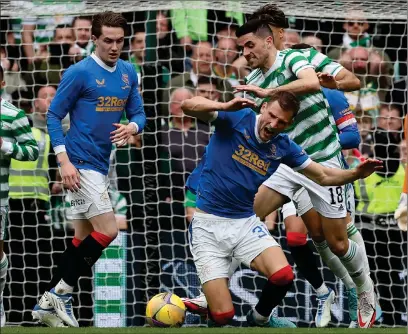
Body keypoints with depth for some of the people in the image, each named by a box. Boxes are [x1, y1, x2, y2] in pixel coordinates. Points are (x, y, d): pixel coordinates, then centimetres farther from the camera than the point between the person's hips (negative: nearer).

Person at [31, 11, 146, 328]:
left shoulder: (128, 73, 8)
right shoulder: (79, 73, -12)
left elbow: (138, 113, 12)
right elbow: (54, 115, -8)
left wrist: (132, 127, -13)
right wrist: (64, 161, -16)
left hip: (101, 165, 8)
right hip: (80, 164, -8)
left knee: (84, 237, 11)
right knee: (107, 231, -14)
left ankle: (49, 303, 17)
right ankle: (62, 293, -4)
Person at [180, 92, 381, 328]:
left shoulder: (284, 147, 2)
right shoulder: (237, 118, -10)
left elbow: (324, 176, 9)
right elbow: (189, 106, -20)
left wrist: (357, 173, -10)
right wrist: (227, 106, -37)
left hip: (246, 222, 4)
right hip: (208, 225, -4)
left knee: (283, 276, -23)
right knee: (222, 316, -13)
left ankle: (259, 319, 10)